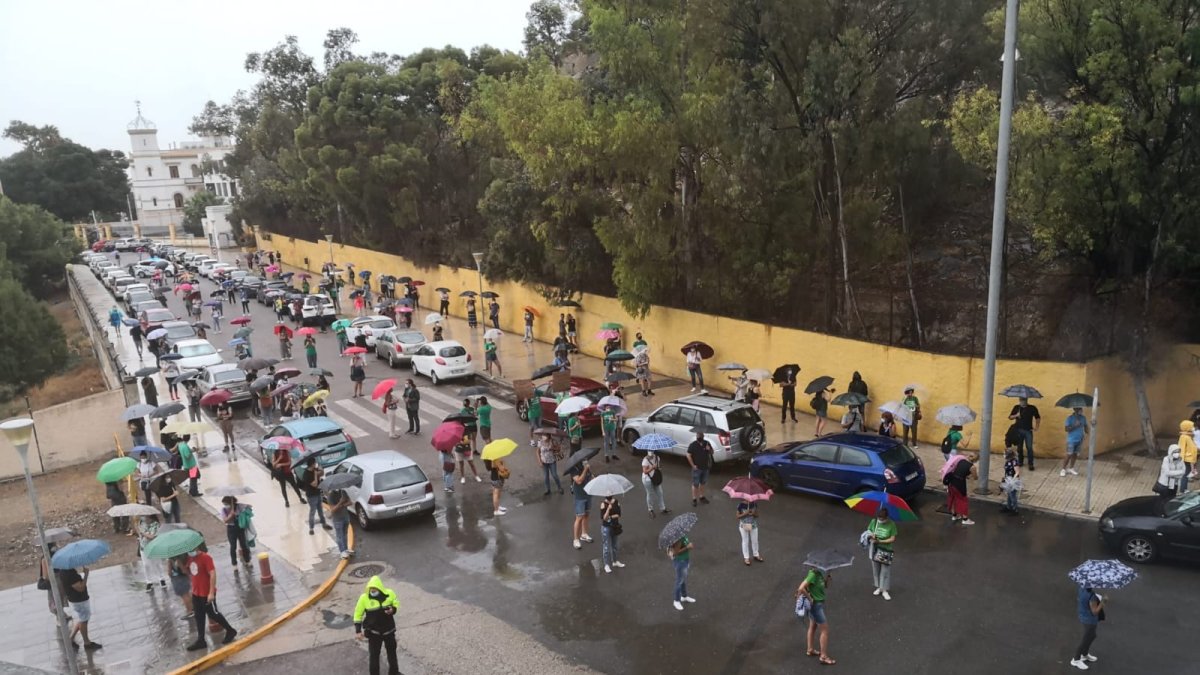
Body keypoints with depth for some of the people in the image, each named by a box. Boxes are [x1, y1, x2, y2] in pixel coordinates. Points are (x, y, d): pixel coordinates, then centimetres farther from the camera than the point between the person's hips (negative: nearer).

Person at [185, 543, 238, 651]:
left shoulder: (205, 557, -20)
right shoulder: (190, 558, 5)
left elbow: (213, 574, -24)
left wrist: (211, 592, -26)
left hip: (207, 593, -7)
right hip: (196, 593, 8)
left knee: (213, 614, 3)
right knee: (199, 617, 13)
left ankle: (230, 631, 20)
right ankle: (200, 640, 24)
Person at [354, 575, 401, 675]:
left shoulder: (389, 593, -17)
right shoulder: (364, 598, -21)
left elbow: (396, 604, 3)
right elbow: (358, 614, -9)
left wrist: (393, 609, -20)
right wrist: (358, 631, -11)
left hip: (389, 629, 3)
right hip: (373, 632, -2)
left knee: (392, 652, 21)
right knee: (373, 655, 8)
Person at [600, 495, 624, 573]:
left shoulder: (616, 502, -5)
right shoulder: (603, 504, -16)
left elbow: (618, 515, -8)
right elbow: (604, 518, -21)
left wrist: (610, 517, -18)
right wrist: (608, 509, -33)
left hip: (615, 526, 4)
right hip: (606, 527, -4)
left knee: (616, 545, 17)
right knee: (606, 546, 2)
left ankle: (616, 561, 35)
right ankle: (607, 565, 12)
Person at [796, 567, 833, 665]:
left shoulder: (820, 574, 0)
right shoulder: (813, 574, -25)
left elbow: (826, 586, 13)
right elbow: (801, 588, -31)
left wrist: (828, 579, -7)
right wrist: (810, 598, -19)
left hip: (819, 603, 9)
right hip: (816, 604, -9)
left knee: (813, 626, 21)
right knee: (825, 630, -2)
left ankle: (810, 650, 36)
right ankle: (823, 657, 5)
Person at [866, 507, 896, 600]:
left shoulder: (891, 524, -16)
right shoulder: (874, 521, -7)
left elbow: (892, 539, -15)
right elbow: (868, 532, 3)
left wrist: (880, 541, -24)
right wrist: (871, 535, -21)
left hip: (886, 550, -3)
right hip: (875, 549, 3)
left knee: (885, 571, 4)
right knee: (875, 569, 14)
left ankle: (885, 591, 15)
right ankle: (878, 587, 31)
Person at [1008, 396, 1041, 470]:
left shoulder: (1032, 408, 0)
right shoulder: (1016, 407, 5)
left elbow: (1038, 417, 9)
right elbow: (1010, 417, 7)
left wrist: (1036, 427, -2)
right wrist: (1016, 415, -13)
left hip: (1028, 431, -2)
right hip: (1018, 430, 2)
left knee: (1029, 447, -7)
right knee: (1019, 447, 8)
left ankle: (1031, 464, -2)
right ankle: (1020, 462, 21)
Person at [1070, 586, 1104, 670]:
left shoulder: (1081, 588, -10)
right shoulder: (1091, 596, -34)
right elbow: (1095, 612, -25)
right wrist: (1103, 601, -23)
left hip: (1084, 617, 8)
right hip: (1090, 620, -8)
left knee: (1091, 636, 28)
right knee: (1086, 640, 8)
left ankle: (1085, 655, 46)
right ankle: (1076, 660, 22)